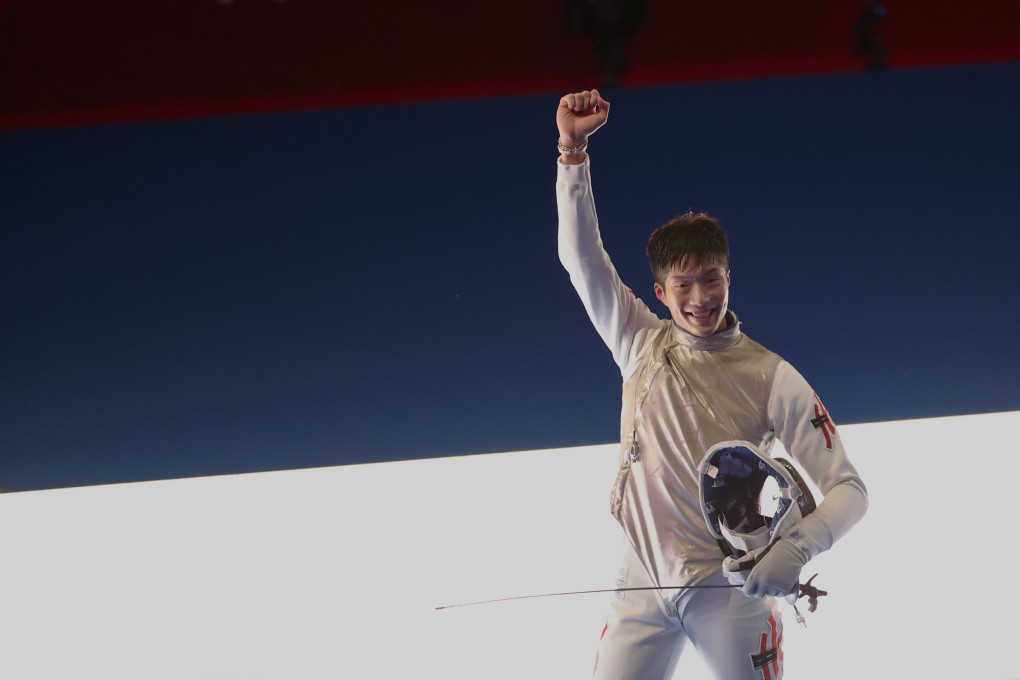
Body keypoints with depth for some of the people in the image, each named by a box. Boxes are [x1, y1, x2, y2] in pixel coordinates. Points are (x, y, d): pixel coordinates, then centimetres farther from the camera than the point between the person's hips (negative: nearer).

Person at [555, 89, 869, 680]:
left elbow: (848, 489, -6)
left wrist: (796, 549, -24)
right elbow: (581, 254, 2)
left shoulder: (771, 376, -5)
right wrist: (574, 148, -8)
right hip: (643, 582, 2)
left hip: (729, 586, -2)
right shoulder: (642, 346, 5)